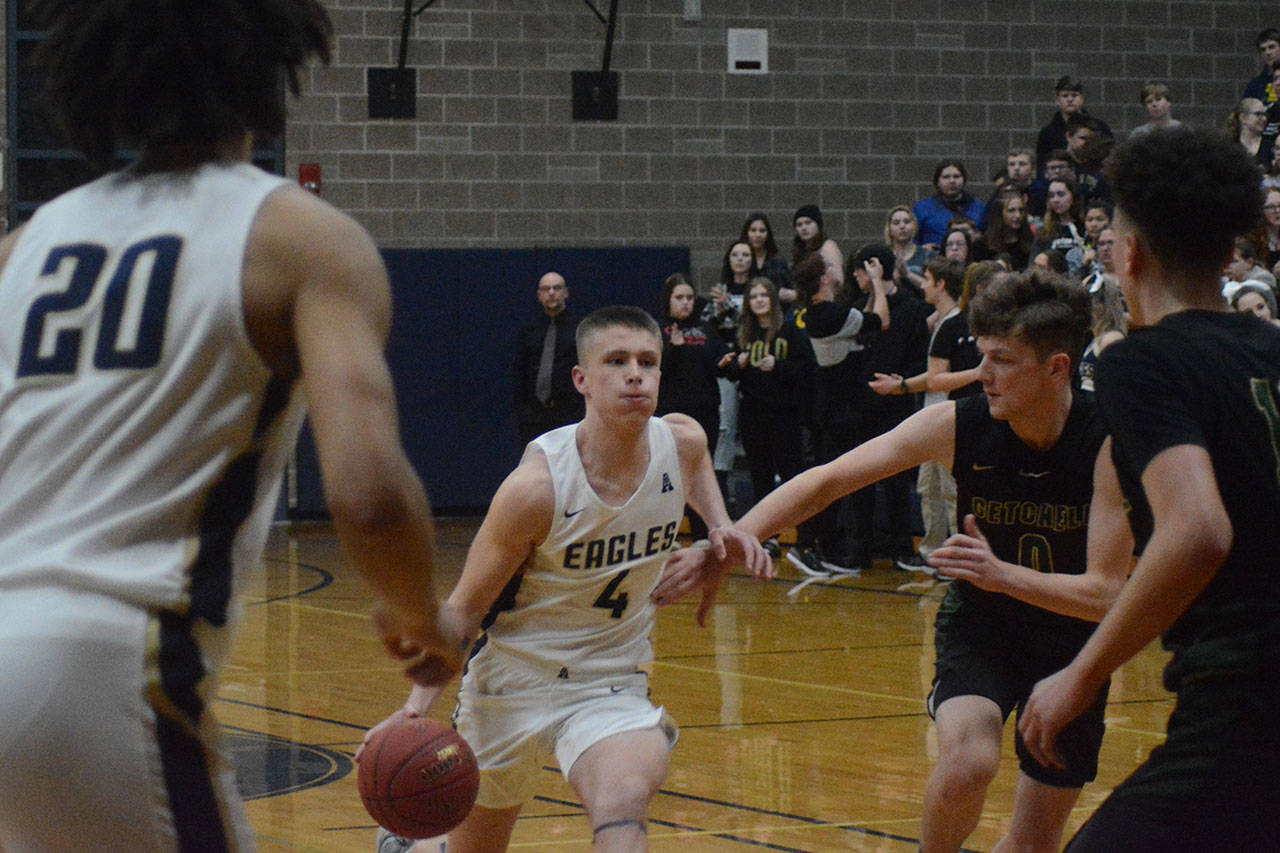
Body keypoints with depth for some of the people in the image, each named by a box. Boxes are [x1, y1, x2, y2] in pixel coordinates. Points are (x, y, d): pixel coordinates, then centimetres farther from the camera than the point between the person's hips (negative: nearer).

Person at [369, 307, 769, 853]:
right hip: (511, 681, -2)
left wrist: (720, 529, 4)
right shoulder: (537, 486, -25)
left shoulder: (683, 442, -10)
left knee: (625, 803, -31)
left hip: (613, 685, 2)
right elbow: (464, 608, -15)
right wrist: (419, 705, -26)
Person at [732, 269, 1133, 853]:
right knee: (967, 762, -30)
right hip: (978, 628, 0)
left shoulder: (1109, 447, -23)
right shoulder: (956, 425, -18)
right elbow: (826, 482, -13)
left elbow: (1105, 594, -25)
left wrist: (1003, 575, -40)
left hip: (1071, 638, 0)